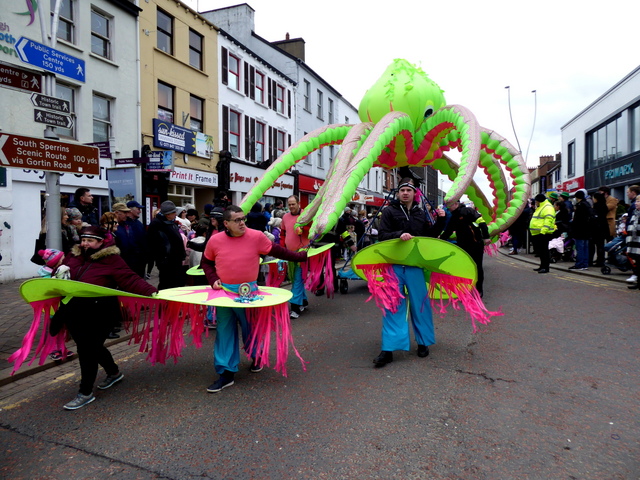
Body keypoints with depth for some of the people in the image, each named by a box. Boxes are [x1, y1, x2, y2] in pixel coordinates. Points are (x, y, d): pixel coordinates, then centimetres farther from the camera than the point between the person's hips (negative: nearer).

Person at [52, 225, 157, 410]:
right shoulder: (73, 256, 8)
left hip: (98, 314, -7)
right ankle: (114, 373, 44)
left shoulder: (111, 258, -10)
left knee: (87, 349, -1)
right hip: (74, 312, 7)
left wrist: (152, 292, -30)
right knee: (92, 346, 19)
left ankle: (86, 393, 17)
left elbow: (130, 280, -17)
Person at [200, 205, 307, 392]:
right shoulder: (215, 240, -4)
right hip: (224, 290, 2)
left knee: (251, 327, 14)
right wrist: (213, 279, -5)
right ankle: (226, 373, 17)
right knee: (225, 331, 6)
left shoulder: (256, 236, -9)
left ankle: (256, 357, 43)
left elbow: (277, 251, 0)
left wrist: (300, 257, 2)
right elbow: (206, 262, 11)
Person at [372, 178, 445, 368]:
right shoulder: (389, 211, 1)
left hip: (415, 264, 3)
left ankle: (423, 343, 25)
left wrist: (440, 221, 4)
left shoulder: (421, 214, 12)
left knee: (419, 304, 8)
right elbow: (382, 235, -7)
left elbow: (430, 236, 16)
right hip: (394, 264, -2)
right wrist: (398, 234, -23)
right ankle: (388, 349, 4)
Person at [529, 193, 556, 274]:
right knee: (538, 249, 14)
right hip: (536, 234, 11)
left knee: (543, 251, -8)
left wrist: (543, 231, -28)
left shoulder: (548, 208, -10)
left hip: (543, 234, -11)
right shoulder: (540, 208, 23)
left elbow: (548, 220, -21)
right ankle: (542, 266, 23)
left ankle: (545, 267, -4)